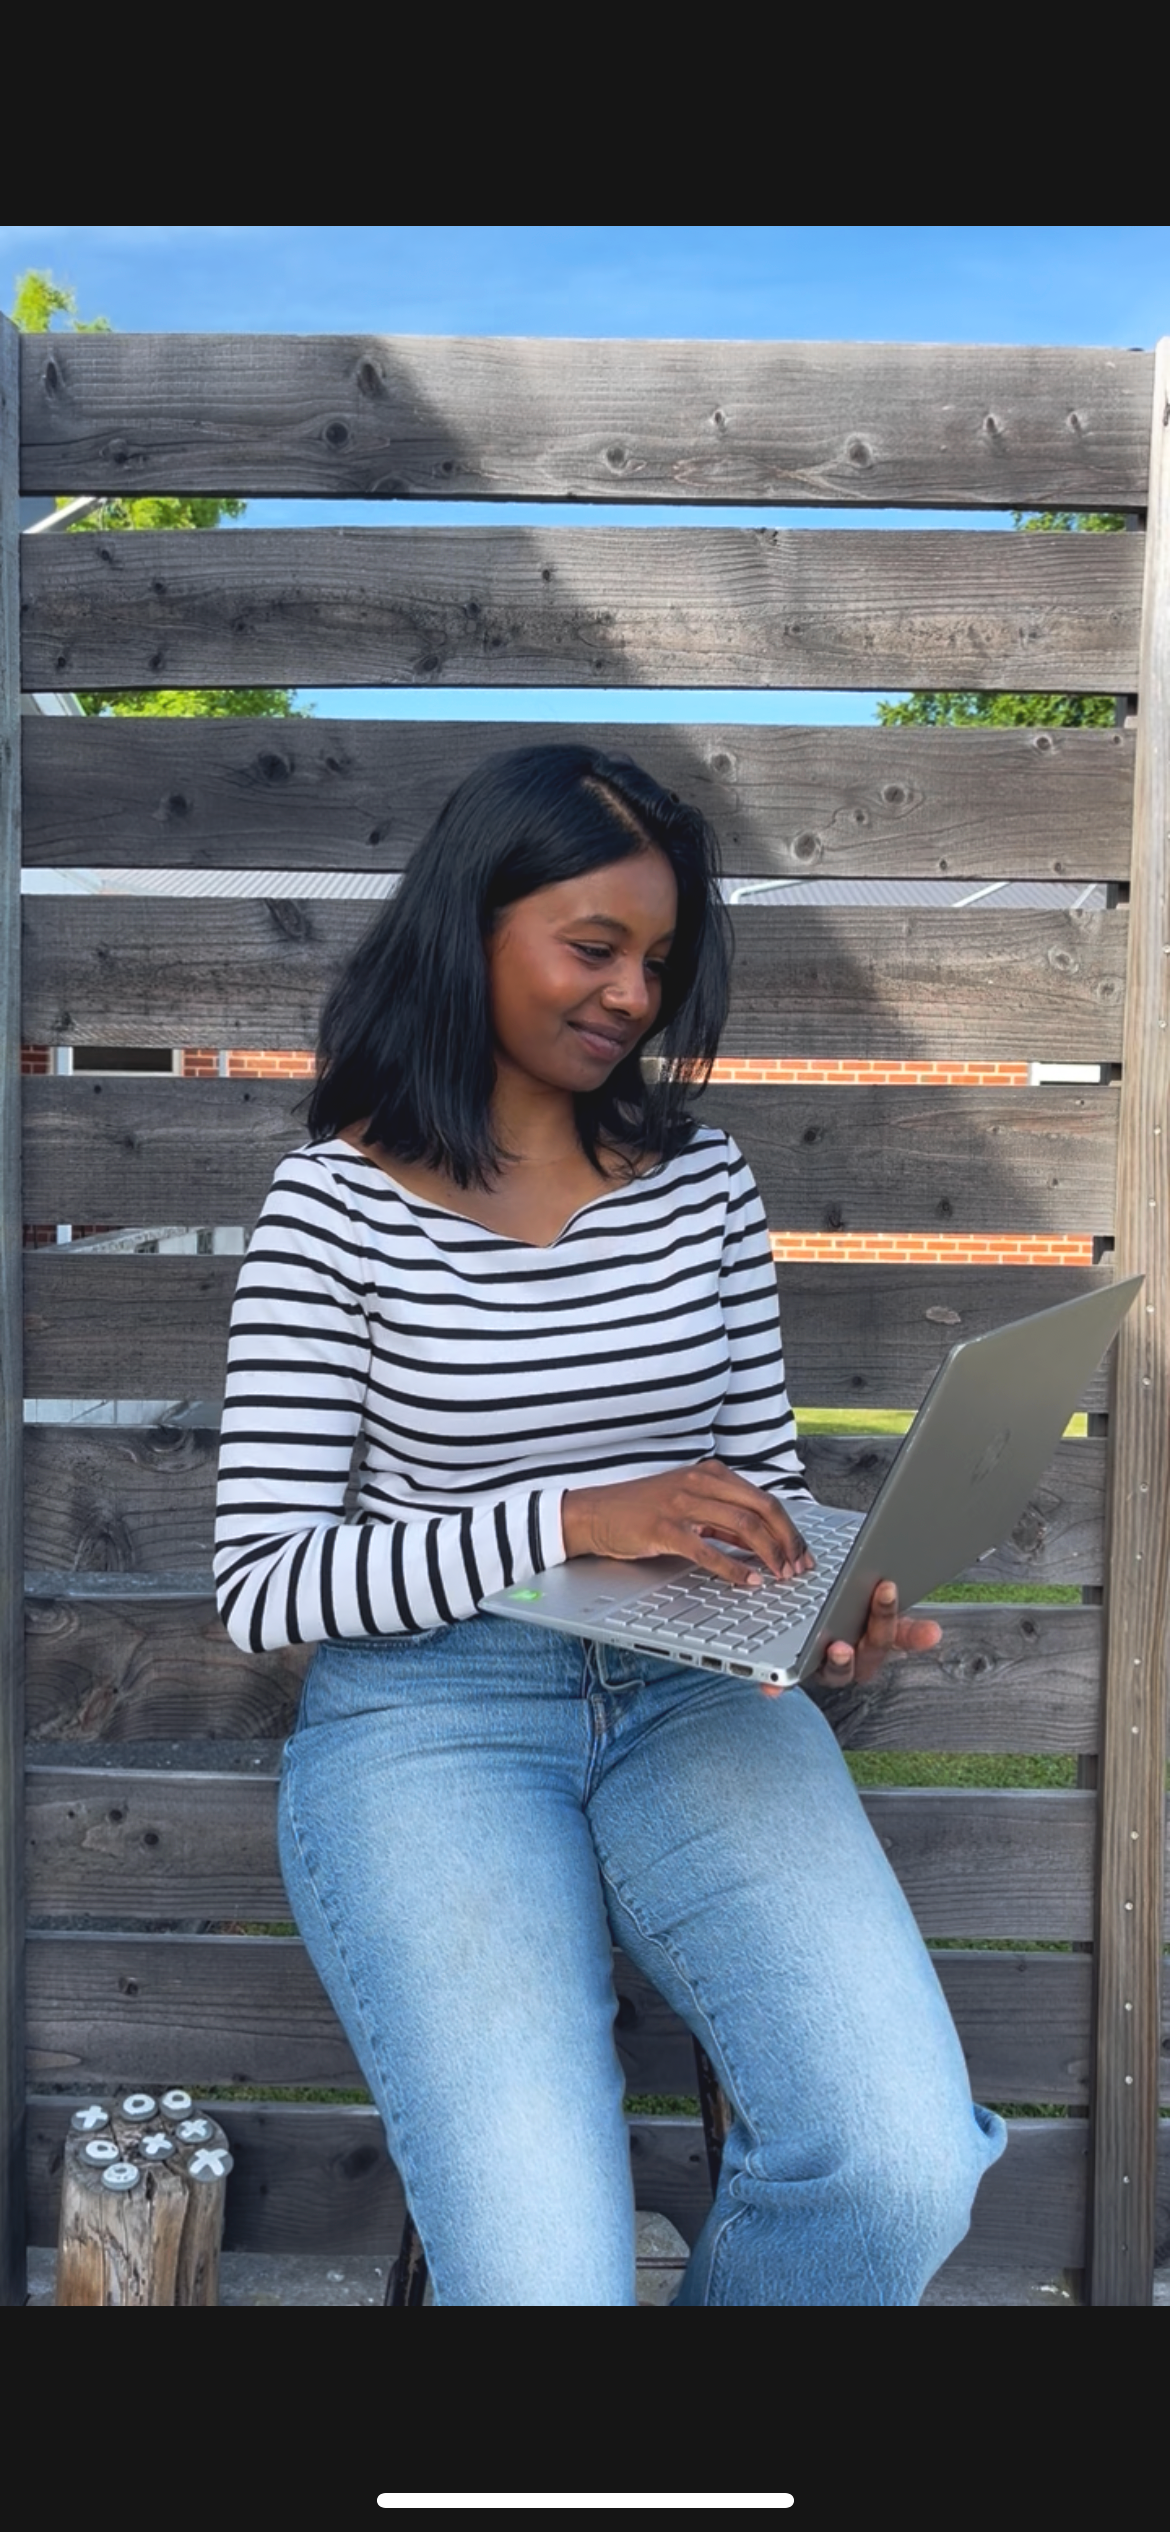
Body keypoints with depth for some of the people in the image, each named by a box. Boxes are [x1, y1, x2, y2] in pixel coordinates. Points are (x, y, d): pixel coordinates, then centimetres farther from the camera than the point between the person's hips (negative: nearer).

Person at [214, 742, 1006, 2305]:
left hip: (693, 1694, 4)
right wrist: (574, 1519, -18)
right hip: (428, 1712, -3)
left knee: (907, 2173, -20)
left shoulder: (702, 1176, 11)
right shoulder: (337, 1203, -2)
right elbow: (261, 1586, -7)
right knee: (542, 2271, -24)